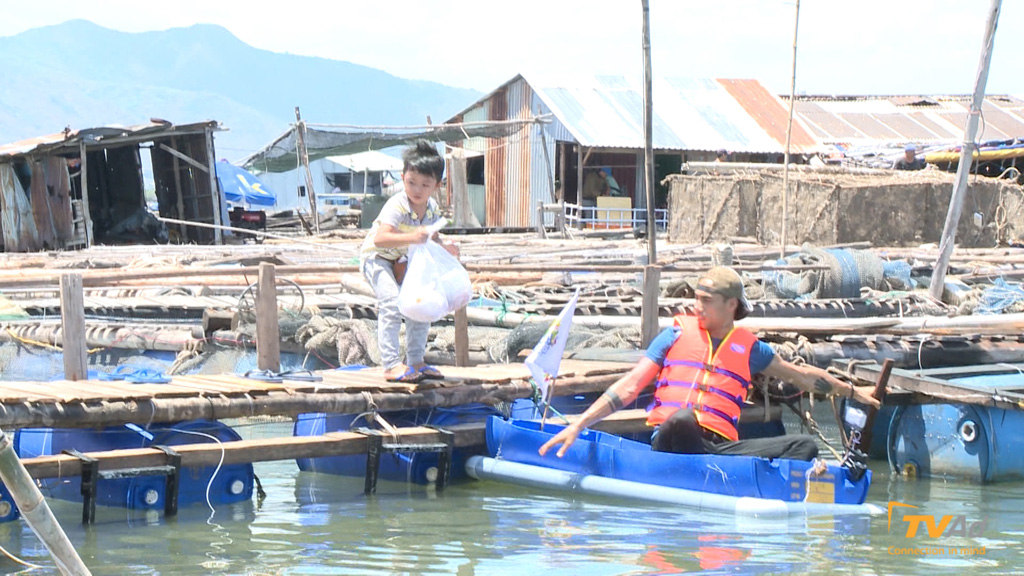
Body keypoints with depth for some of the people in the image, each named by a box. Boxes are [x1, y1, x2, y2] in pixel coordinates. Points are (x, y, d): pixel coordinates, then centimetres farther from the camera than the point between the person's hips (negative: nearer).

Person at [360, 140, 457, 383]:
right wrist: (411, 238, -53)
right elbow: (380, 238, -41)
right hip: (376, 257, -8)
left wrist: (443, 247, -12)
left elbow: (432, 238, 10)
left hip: (401, 262, 8)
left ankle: (416, 361, 18)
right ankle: (391, 365, -23)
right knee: (391, 303, -24)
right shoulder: (396, 206, -30)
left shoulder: (433, 209, -7)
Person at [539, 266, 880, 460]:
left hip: (721, 447, 3)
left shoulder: (748, 348, 19)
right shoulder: (677, 336, 12)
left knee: (804, 445, -17)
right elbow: (629, 388, 6)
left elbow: (800, 375, 34)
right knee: (682, 419, -39)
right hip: (672, 441, -3)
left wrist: (853, 392, 41)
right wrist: (578, 425, -5)